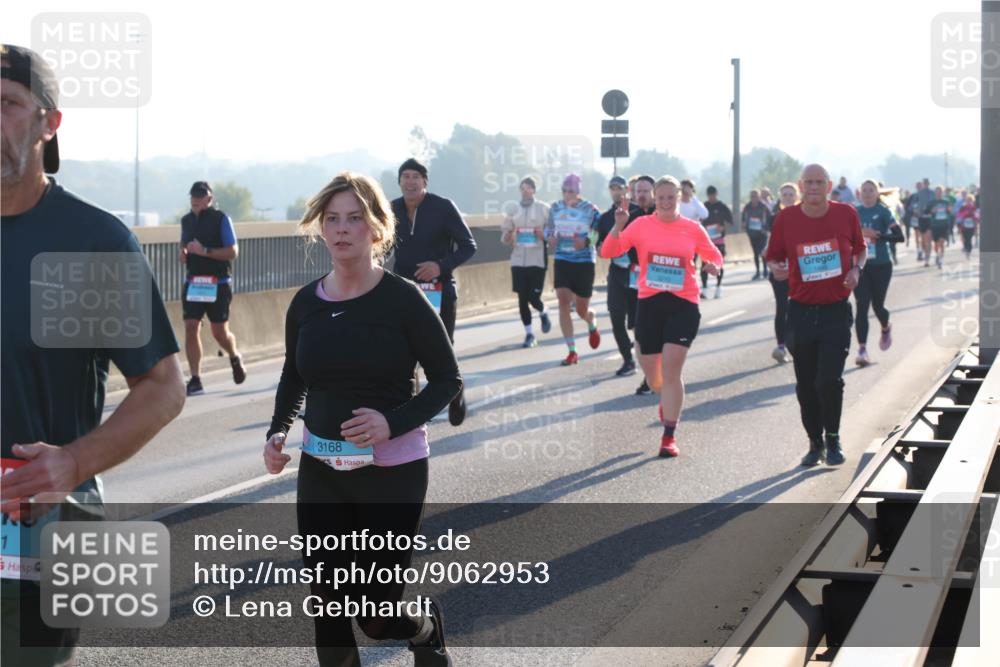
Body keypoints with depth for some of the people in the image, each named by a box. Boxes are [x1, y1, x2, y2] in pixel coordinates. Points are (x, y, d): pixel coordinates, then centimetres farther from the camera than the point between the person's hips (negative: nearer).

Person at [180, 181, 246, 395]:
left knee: (220, 332, 2)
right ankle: (195, 380, -4)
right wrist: (184, 253, 3)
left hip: (218, 284, -4)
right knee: (191, 328, -8)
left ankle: (235, 358, 35)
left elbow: (233, 251, -10)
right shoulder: (186, 220, 11)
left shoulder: (221, 219, -6)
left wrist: (205, 251, -21)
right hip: (193, 283, 4)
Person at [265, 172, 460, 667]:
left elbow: (447, 379, -7)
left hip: (393, 473, -4)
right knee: (329, 604, 7)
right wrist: (277, 431, -3)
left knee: (379, 615, 2)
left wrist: (393, 422, -22)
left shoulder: (403, 299, -12)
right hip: (321, 473, 4)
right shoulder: (305, 303, 1)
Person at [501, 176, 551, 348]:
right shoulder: (514, 210, 9)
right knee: (522, 298, 2)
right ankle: (529, 334, 15)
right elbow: (504, 238, 12)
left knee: (533, 297, -7)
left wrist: (544, 234, -18)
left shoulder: (544, 209, 0)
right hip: (518, 261, 3)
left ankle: (543, 314, 28)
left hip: (537, 261, -3)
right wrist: (509, 234, -10)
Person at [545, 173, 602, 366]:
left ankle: (592, 326, 45)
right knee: (563, 303, -12)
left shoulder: (590, 210, -7)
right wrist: (550, 236, -7)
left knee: (582, 310, 5)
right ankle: (572, 352, -7)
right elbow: (548, 228, 16)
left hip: (585, 262, -2)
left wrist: (586, 241, -24)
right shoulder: (556, 208, 4)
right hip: (562, 261, 3)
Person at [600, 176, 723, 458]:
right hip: (649, 303, 2)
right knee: (651, 374, 11)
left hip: (683, 305, -2)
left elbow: (714, 256, 14)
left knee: (671, 370, -11)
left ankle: (669, 436, -4)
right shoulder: (642, 225, 1)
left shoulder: (693, 229, 2)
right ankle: (667, 398, 48)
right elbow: (608, 252, -3)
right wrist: (618, 226, -18)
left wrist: (714, 265, -9)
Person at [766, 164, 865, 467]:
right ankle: (815, 443, 23)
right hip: (801, 310, 1)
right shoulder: (786, 218, -2)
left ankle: (833, 438, 12)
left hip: (836, 309, -1)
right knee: (806, 385, 7)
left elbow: (860, 249, 14)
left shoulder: (846, 214, -1)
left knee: (829, 380, -10)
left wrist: (856, 270, -5)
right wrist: (776, 269, -15)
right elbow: (774, 257, 8)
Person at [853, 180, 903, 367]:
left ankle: (886, 328, 43)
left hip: (881, 265, -2)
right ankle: (862, 349, -9)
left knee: (877, 305, 7)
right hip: (859, 266, 2)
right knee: (861, 306, -8)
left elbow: (899, 236, -13)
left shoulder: (883, 212, -6)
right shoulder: (855, 212, 5)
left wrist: (877, 235, -22)